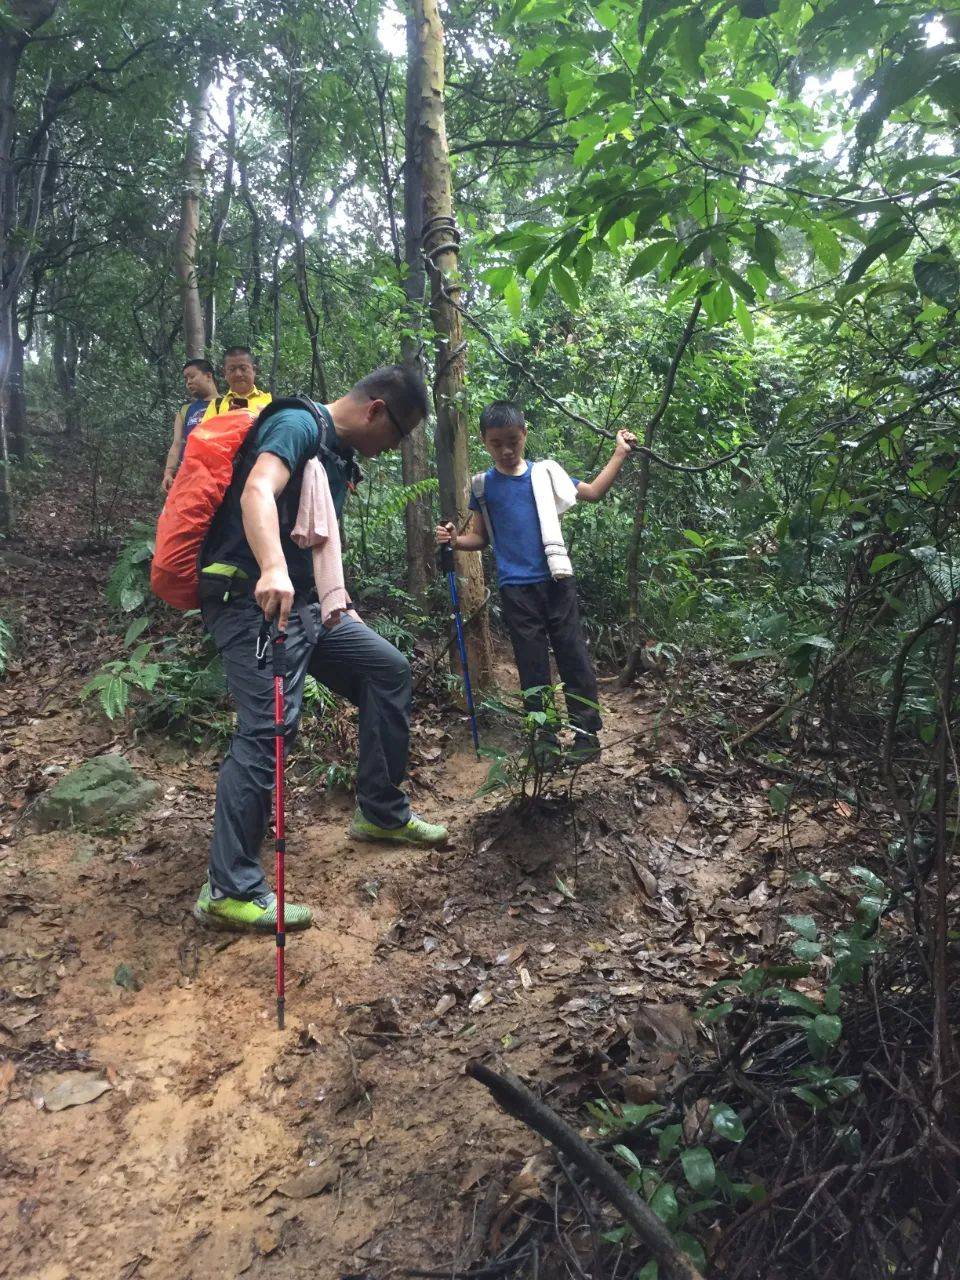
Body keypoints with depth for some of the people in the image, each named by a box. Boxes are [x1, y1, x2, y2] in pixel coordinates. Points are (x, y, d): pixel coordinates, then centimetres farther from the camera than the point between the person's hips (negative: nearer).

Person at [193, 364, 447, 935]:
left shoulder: (341, 454, 18)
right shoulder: (299, 424, -11)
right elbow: (257, 492, -30)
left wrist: (338, 604, 24)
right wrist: (273, 571, -47)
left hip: (304, 602, 10)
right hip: (255, 598, -10)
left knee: (389, 670, 10)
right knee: (269, 728, -19)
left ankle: (382, 813, 22)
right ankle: (229, 891, -10)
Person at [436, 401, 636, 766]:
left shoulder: (545, 473, 5)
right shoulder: (483, 486, 5)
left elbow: (593, 492, 12)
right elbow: (481, 537, 9)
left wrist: (619, 454, 7)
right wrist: (454, 540, -10)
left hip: (556, 581, 0)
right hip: (516, 589, 0)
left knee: (575, 659, 2)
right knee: (532, 666, 6)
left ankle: (587, 734, 11)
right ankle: (545, 737, 16)